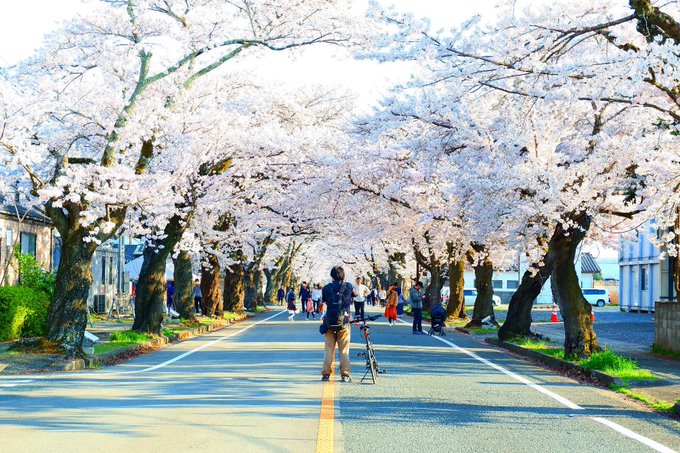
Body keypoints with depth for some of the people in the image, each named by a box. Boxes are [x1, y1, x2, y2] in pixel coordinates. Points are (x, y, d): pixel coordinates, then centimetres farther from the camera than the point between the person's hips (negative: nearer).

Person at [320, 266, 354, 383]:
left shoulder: (326, 288, -1)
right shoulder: (348, 287, 0)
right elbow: (355, 294, 21)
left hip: (329, 323, 0)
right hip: (344, 323, 0)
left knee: (328, 349, 8)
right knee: (344, 350, 4)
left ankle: (326, 374, 7)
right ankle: (345, 375, 1)